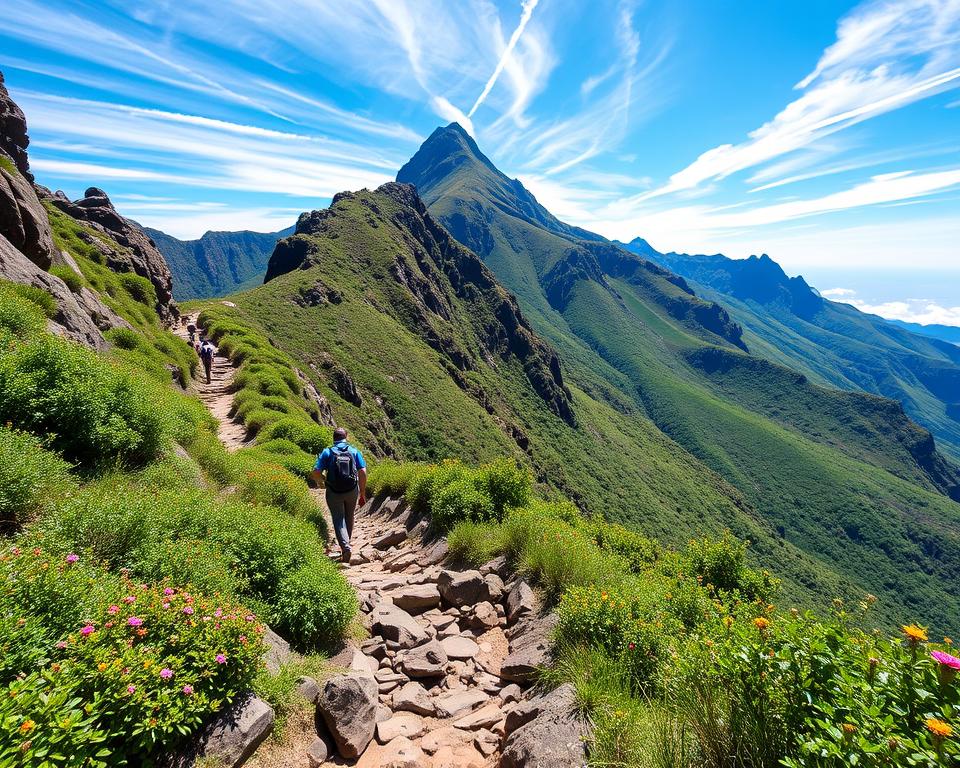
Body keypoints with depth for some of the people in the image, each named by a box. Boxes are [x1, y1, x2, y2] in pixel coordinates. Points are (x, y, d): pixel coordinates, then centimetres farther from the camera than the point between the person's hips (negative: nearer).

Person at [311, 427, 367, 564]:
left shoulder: (327, 452, -2)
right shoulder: (354, 451, 1)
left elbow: (315, 473, -11)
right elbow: (363, 472, -7)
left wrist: (321, 481, 13)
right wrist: (363, 494, 0)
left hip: (334, 492, -2)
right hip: (352, 491, 2)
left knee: (338, 520, 5)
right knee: (349, 518, 21)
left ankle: (345, 546, -14)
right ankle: (346, 542, 33)